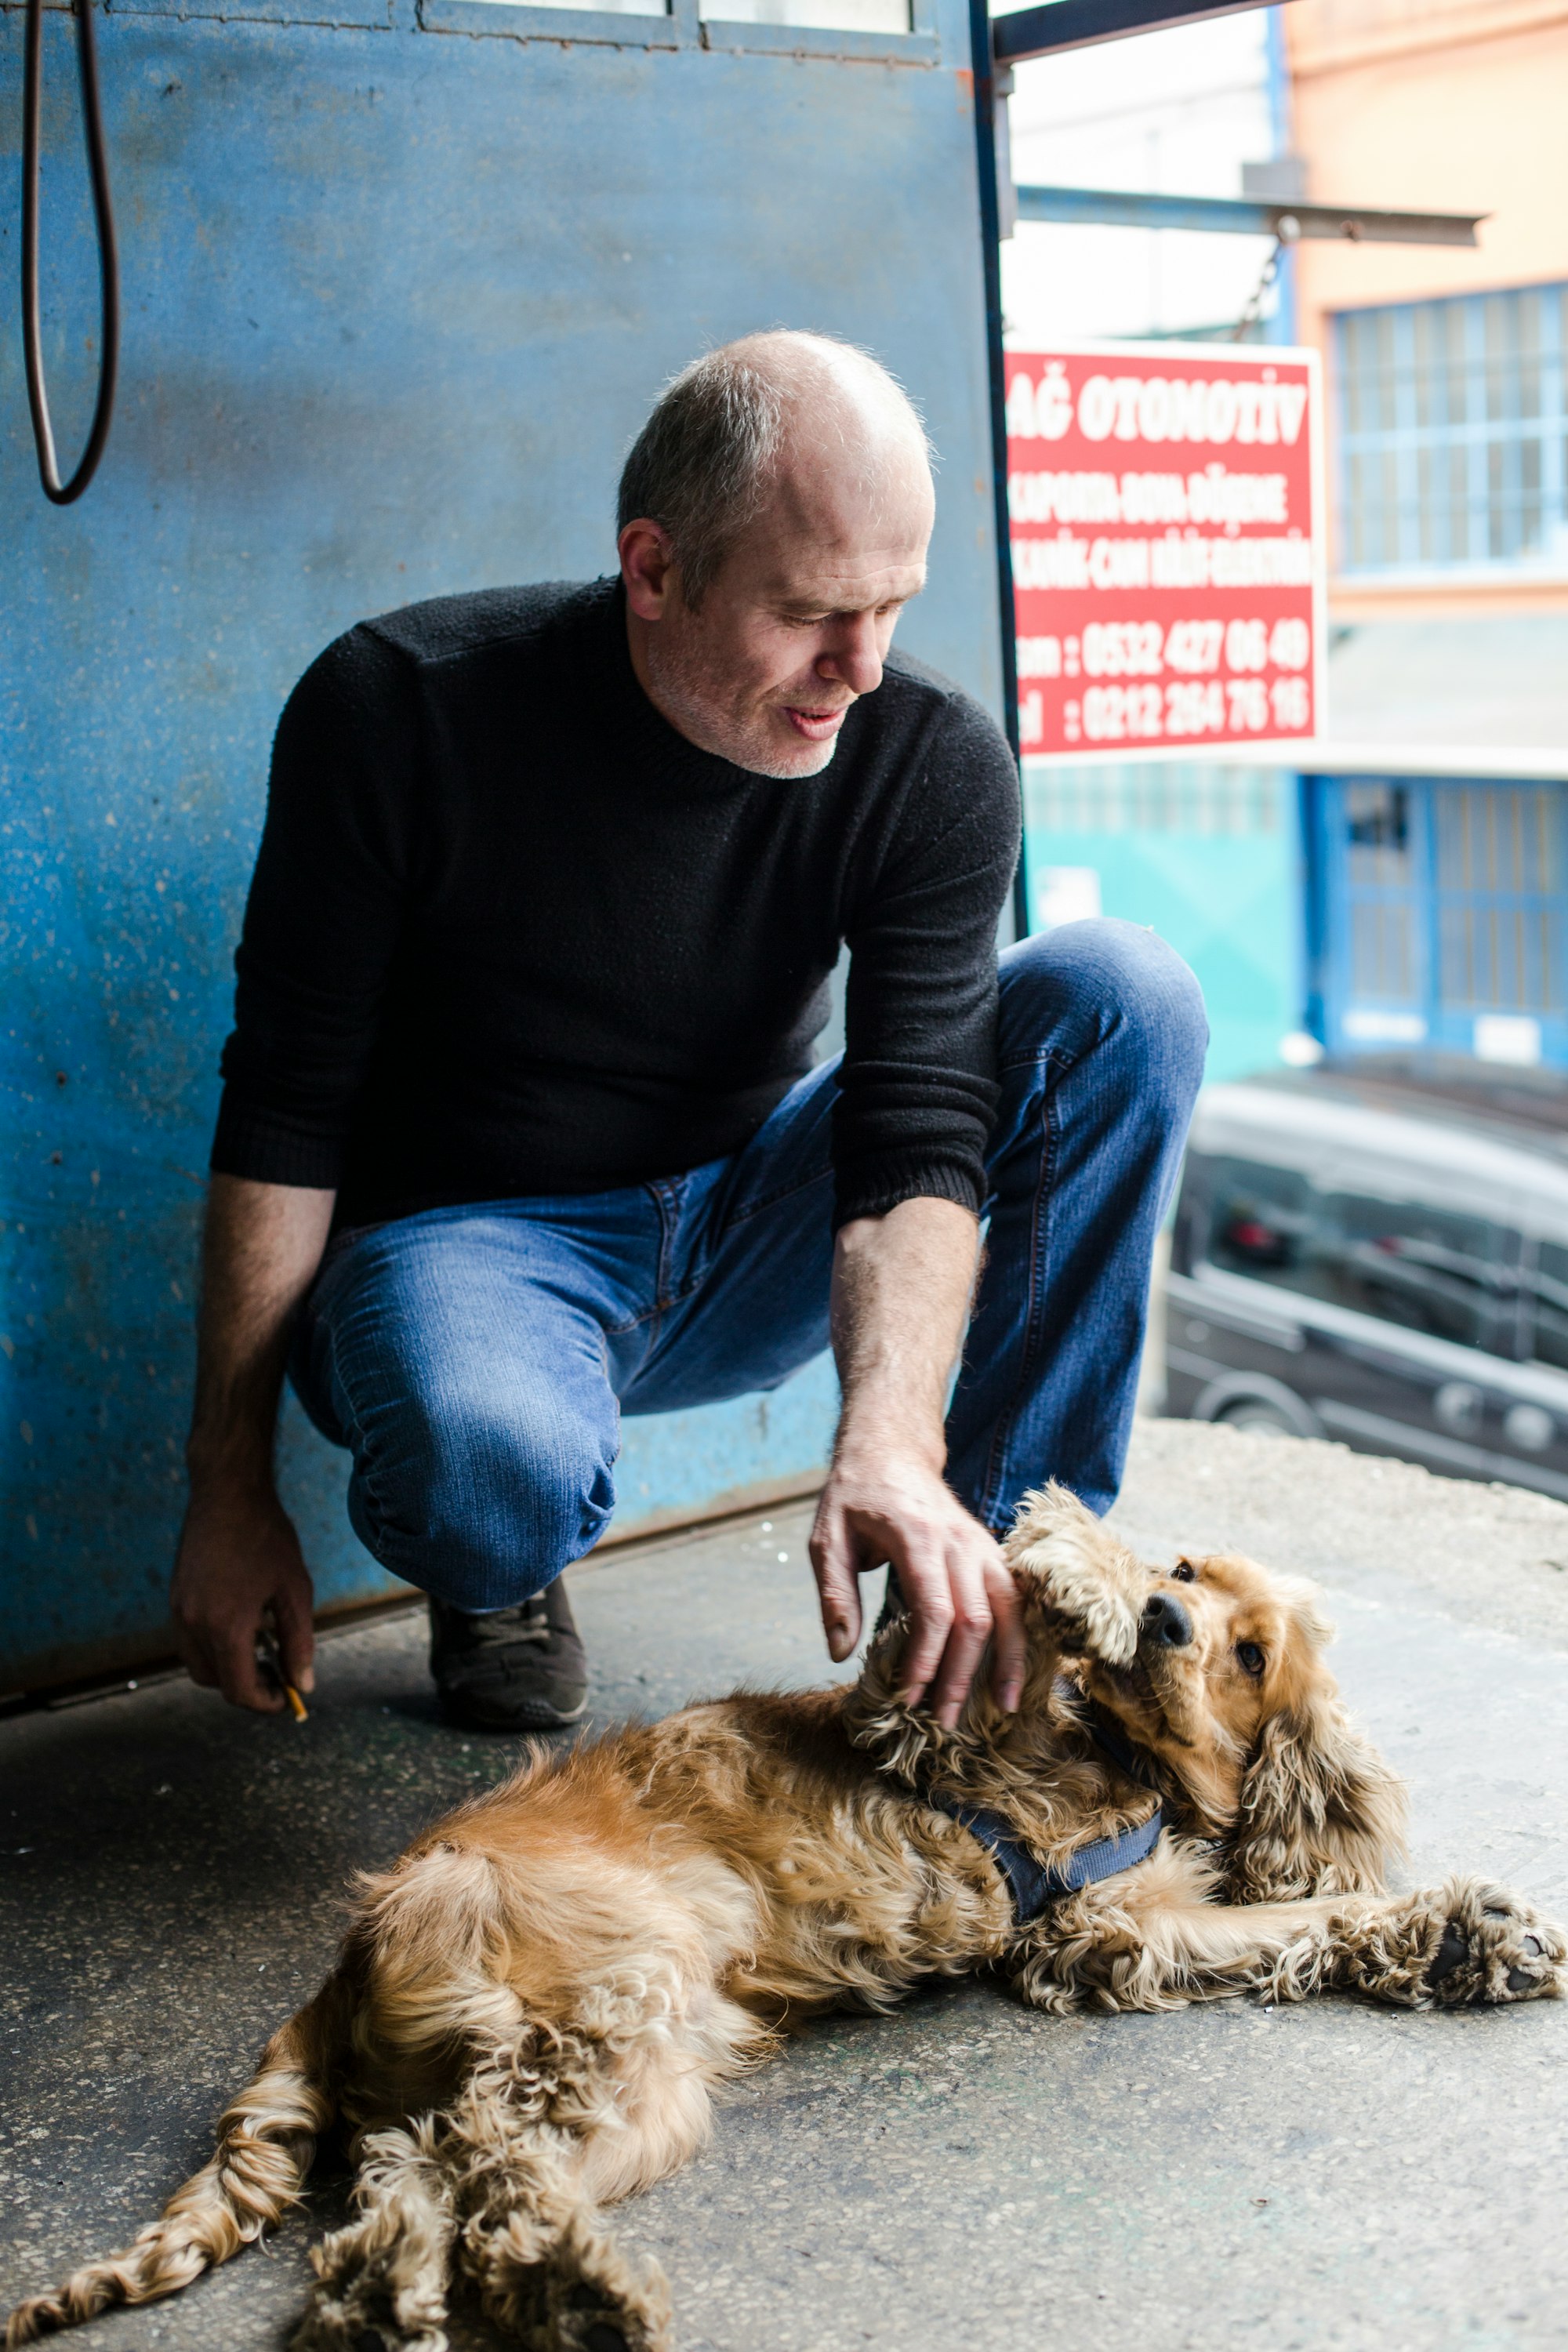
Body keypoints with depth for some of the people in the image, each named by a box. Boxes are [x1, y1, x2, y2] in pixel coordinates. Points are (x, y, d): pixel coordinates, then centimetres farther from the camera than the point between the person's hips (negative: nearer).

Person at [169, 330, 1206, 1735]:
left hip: (749, 1230, 4)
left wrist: (891, 1445, -39)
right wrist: (232, 1491, -16)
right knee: (494, 1459, -41)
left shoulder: (934, 764, -14)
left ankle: (1019, 1562, -11)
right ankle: (498, 1580, 0)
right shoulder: (403, 711, -19)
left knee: (1124, 997, -16)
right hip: (473, 1239, -3)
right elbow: (283, 1118, -14)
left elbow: (917, 1139, -20)